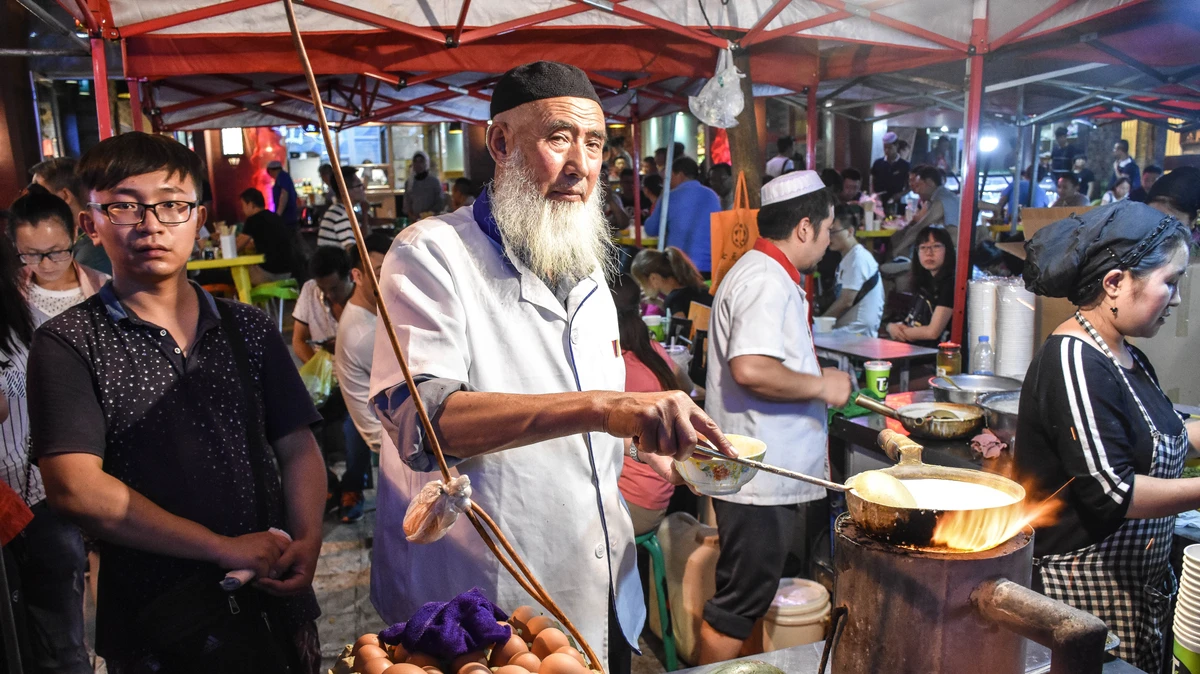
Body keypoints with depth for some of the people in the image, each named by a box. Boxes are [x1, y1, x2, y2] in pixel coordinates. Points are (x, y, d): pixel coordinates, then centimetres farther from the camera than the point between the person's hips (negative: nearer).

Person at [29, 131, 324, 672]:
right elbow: (75, 488, -15)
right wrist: (226, 547, -17)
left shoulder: (248, 328, 5)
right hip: (153, 622, -3)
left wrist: (307, 541, -14)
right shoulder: (68, 343, -6)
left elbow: (297, 445, 3)